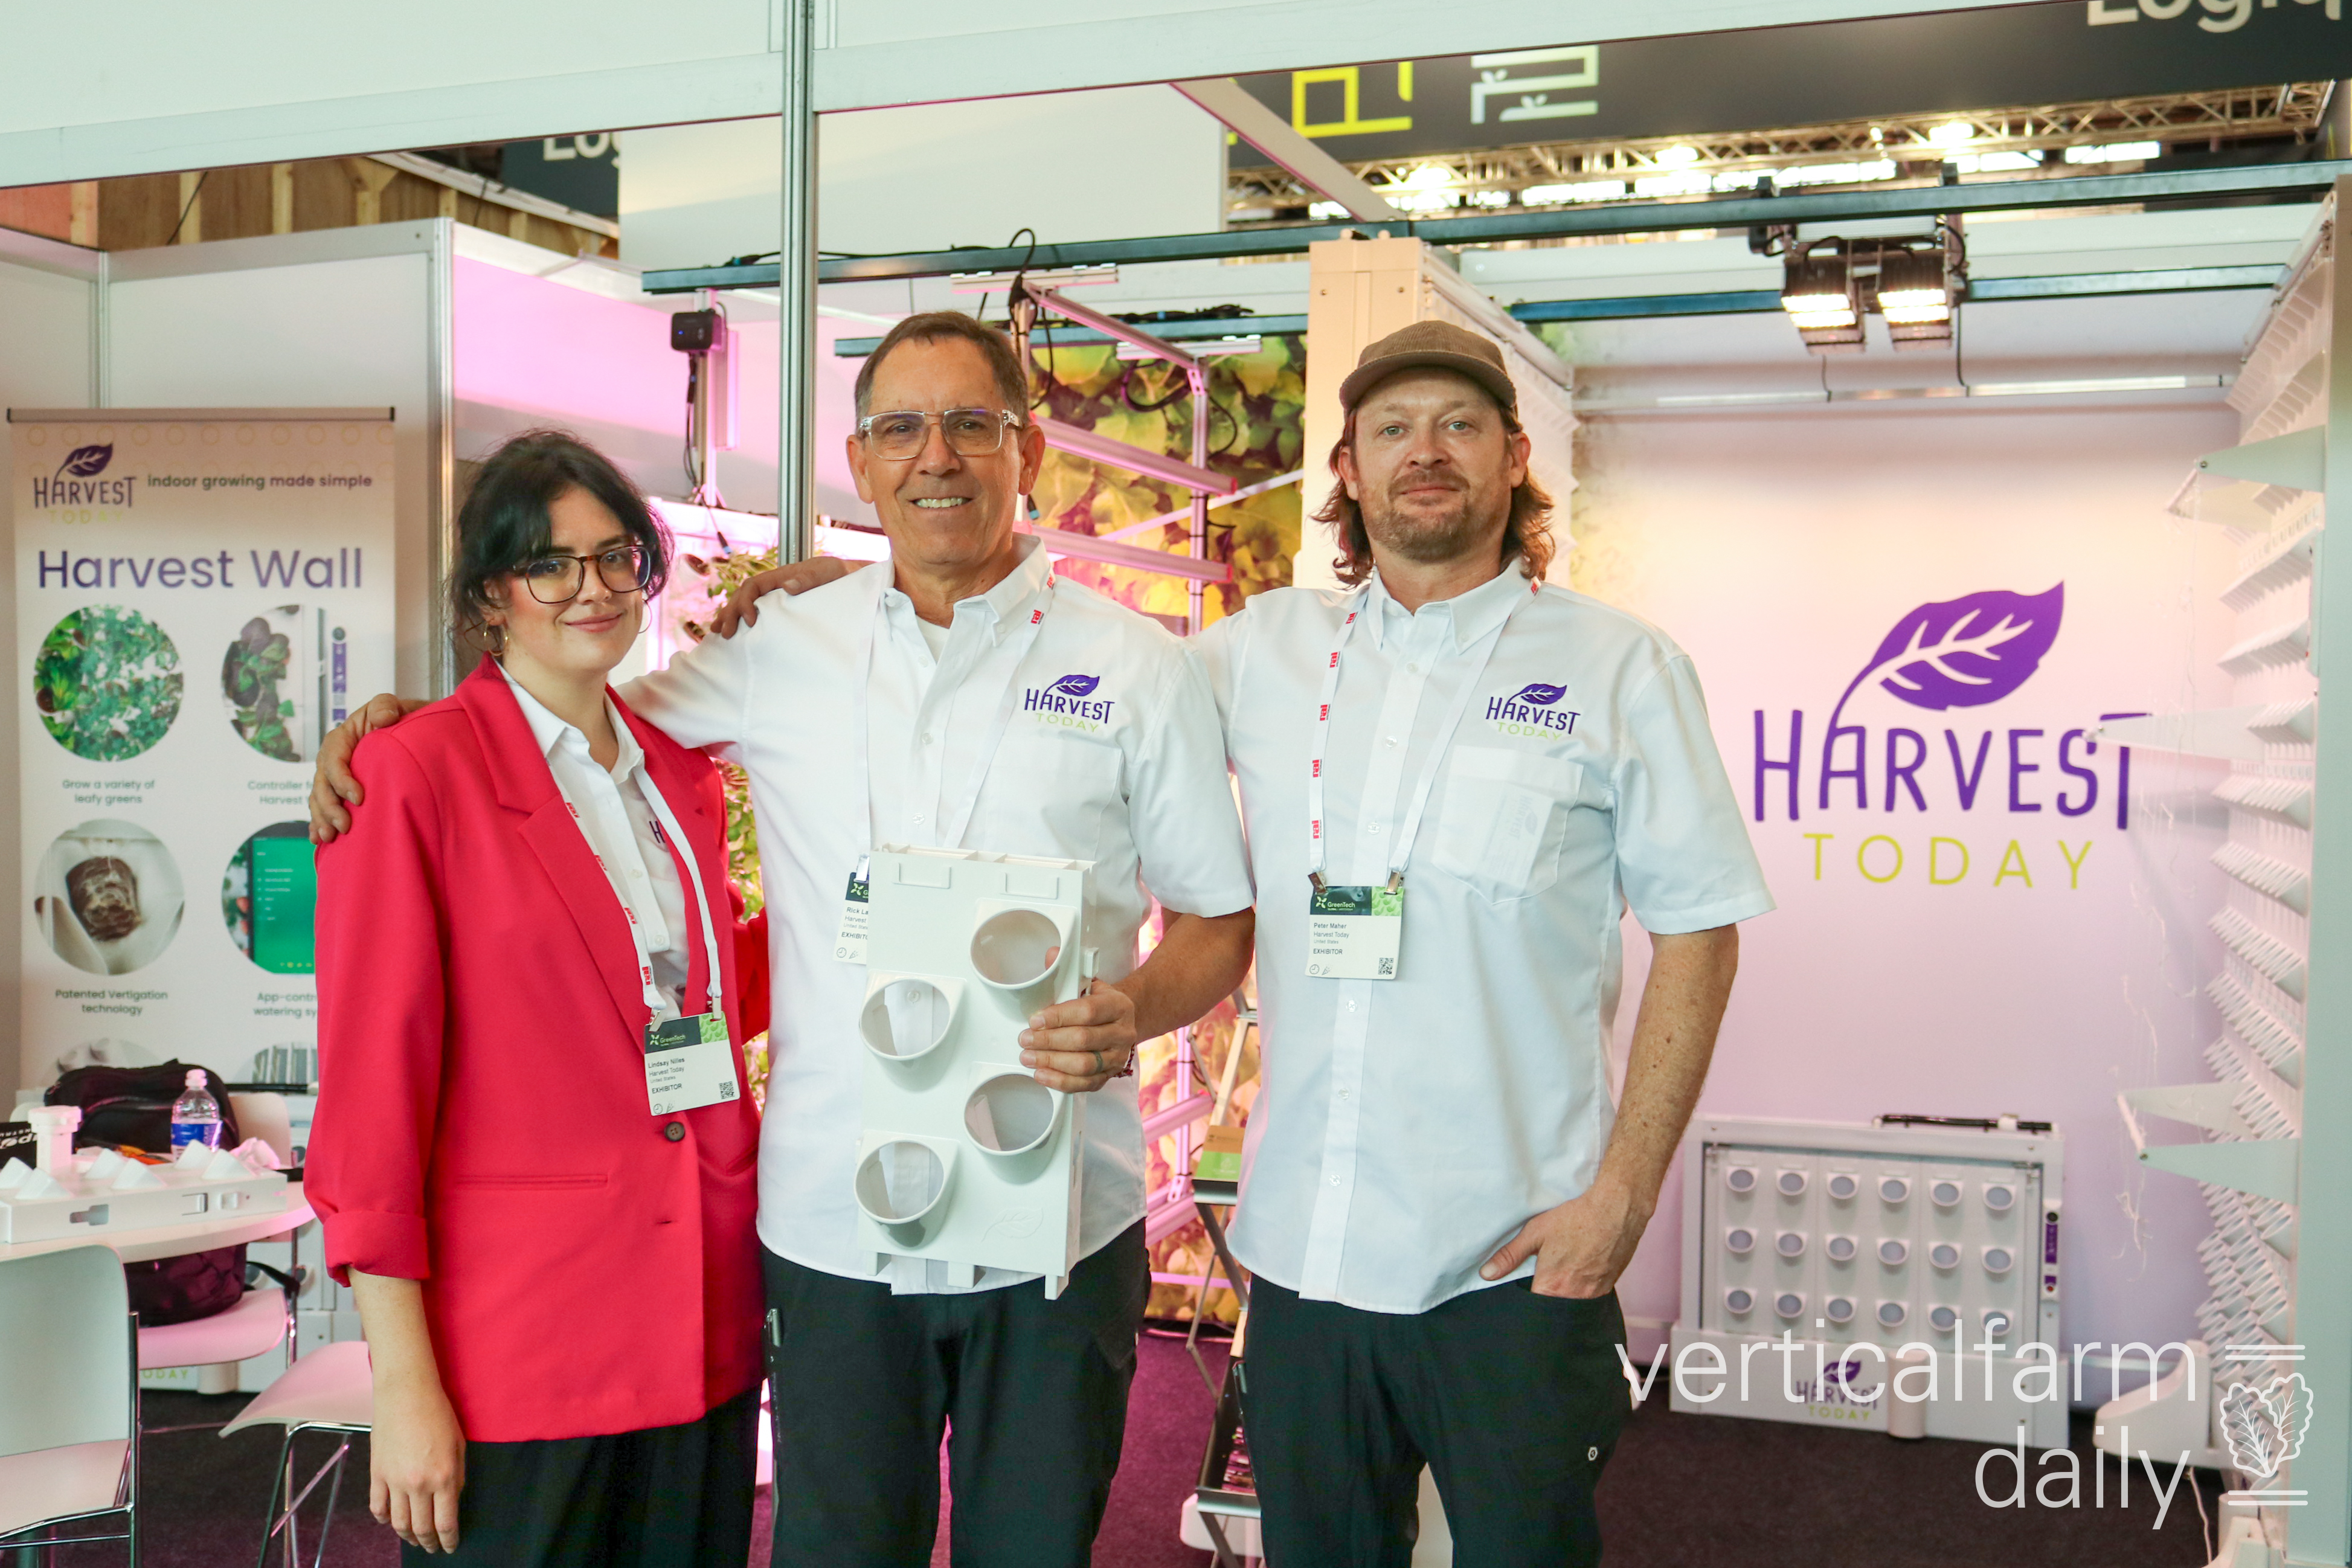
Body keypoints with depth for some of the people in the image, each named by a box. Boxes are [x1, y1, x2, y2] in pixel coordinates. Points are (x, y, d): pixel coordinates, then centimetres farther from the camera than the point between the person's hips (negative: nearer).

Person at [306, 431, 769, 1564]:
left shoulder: (682, 776, 10)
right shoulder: (415, 770, -9)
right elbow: (371, 1079, -11)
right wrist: (403, 1381, -13)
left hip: (704, 1318, 6)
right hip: (516, 1330, -6)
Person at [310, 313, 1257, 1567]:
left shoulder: (1138, 666, 0)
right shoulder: (778, 651, 5)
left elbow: (1216, 921, 4)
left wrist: (1137, 1011, -16)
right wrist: (389, 726, 1)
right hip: (833, 1225, 1)